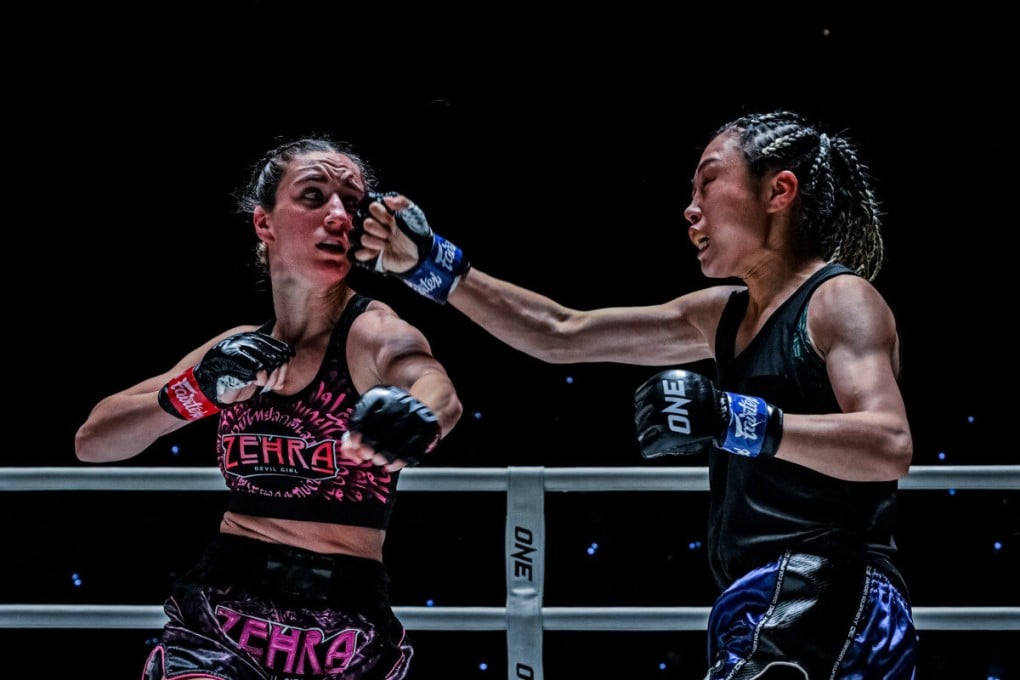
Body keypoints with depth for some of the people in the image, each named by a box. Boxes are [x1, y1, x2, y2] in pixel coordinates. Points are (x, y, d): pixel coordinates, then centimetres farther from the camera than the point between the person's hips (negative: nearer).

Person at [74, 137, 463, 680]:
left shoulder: (373, 332, -8)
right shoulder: (240, 349, 6)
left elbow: (436, 388, -31)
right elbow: (92, 442, 8)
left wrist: (418, 414, -55)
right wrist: (196, 393, -10)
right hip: (218, 619, 2)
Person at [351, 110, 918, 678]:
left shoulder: (841, 300, -5)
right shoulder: (726, 315, 21)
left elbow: (892, 447, -21)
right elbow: (562, 335, 21)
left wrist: (733, 420, -29)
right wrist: (427, 264, 14)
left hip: (825, 607, -9)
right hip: (765, 612, 9)